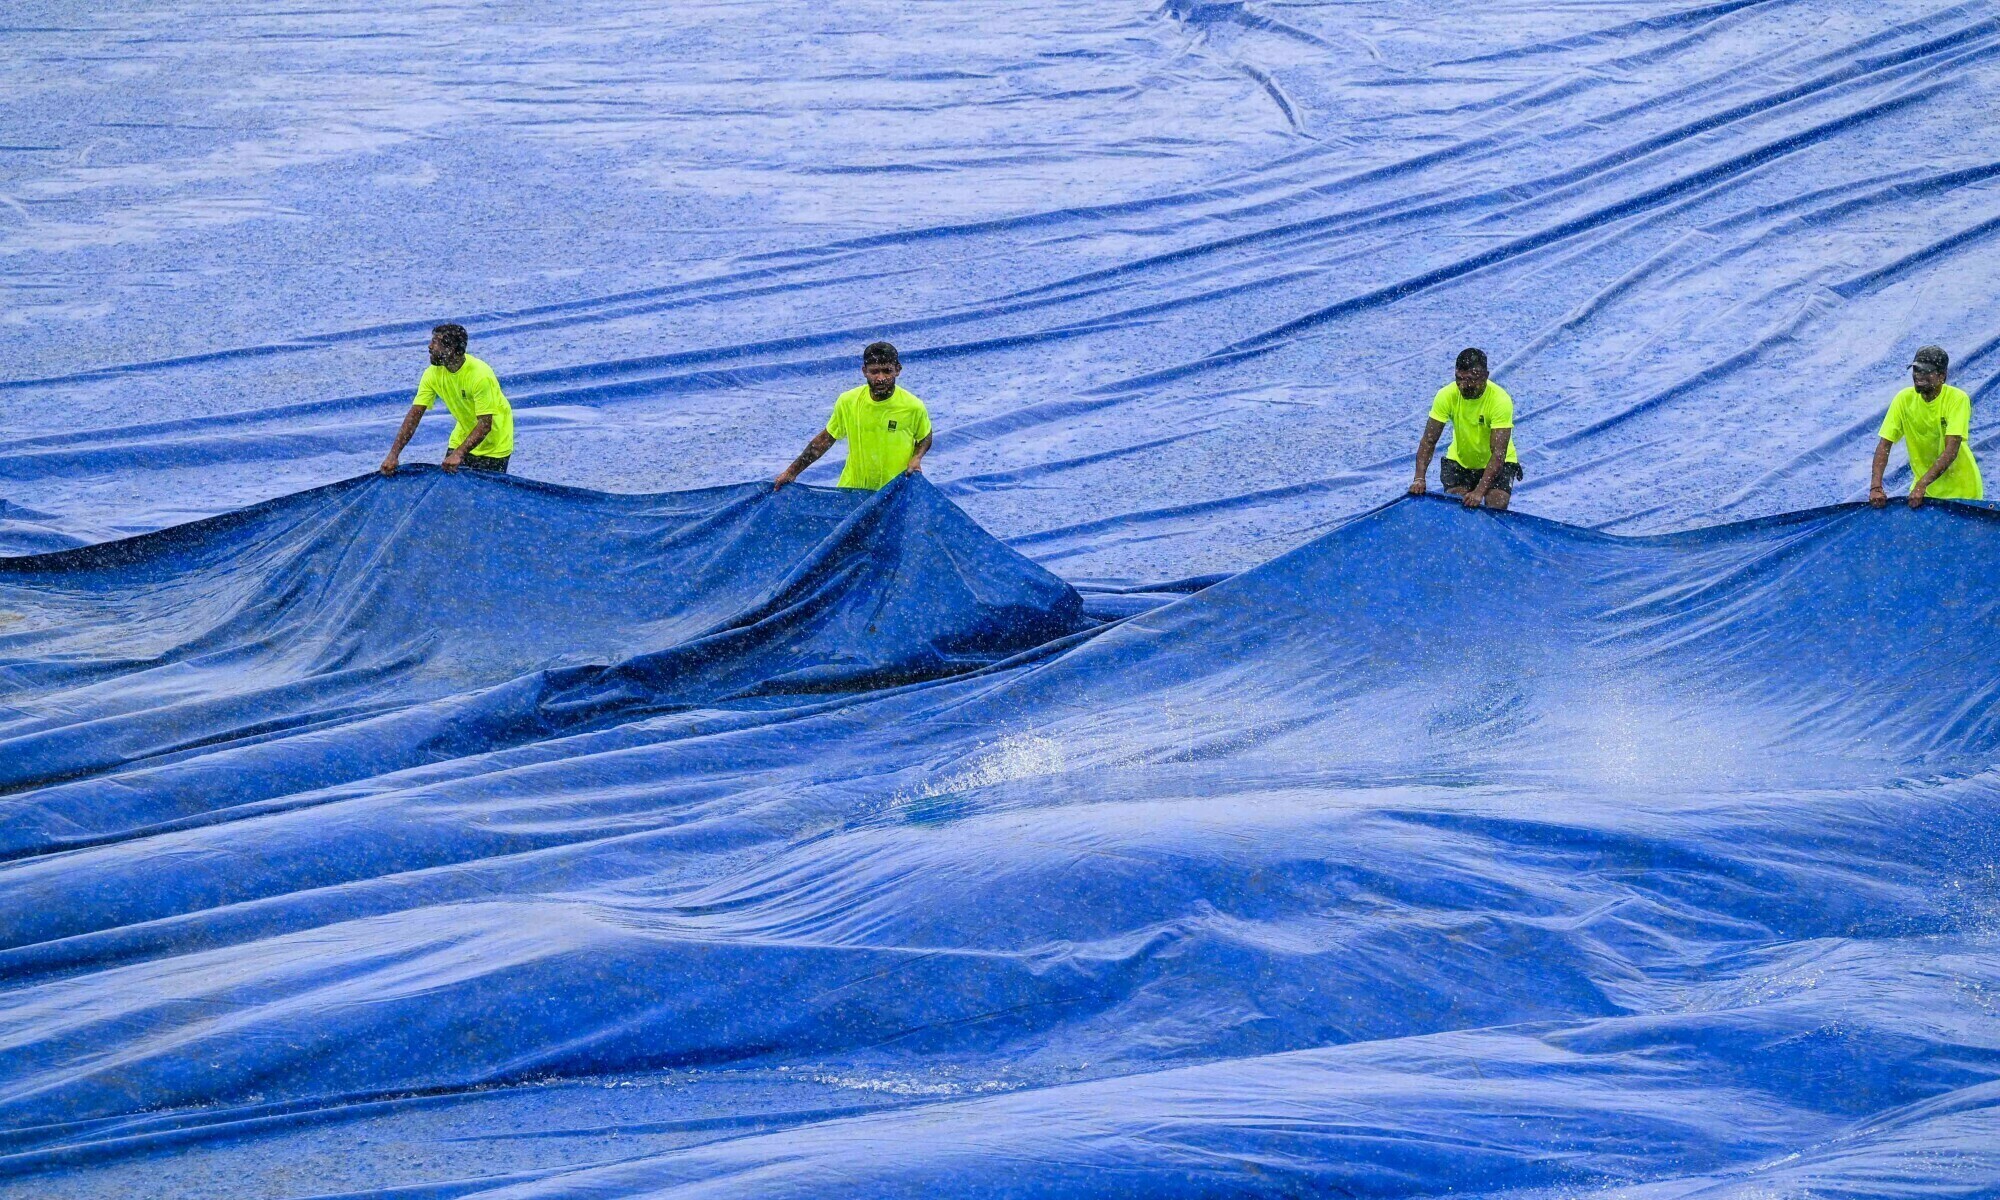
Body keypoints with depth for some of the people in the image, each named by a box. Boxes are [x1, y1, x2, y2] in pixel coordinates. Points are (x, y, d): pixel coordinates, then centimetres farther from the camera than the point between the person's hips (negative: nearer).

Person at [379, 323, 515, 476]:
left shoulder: (480, 375, -31)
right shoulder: (433, 373, -14)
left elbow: (485, 424, -31)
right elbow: (414, 415, -14)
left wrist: (458, 454, -40)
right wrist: (393, 454, -22)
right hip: (464, 435, 5)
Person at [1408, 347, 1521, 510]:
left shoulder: (1500, 400, -29)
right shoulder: (1446, 396, -19)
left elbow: (1498, 453, -33)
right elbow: (1428, 441, -18)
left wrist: (1479, 492, -44)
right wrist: (1419, 478, -33)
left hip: (1498, 462, -2)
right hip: (1459, 460, 2)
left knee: (1496, 508, -24)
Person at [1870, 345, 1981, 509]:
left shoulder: (1957, 399, -19)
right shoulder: (1904, 399, -8)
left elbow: (1951, 451, -27)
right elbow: (1884, 444, -10)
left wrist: (1921, 485, -36)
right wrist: (1876, 487, -24)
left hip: (1961, 490, -3)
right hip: (1922, 488, 3)